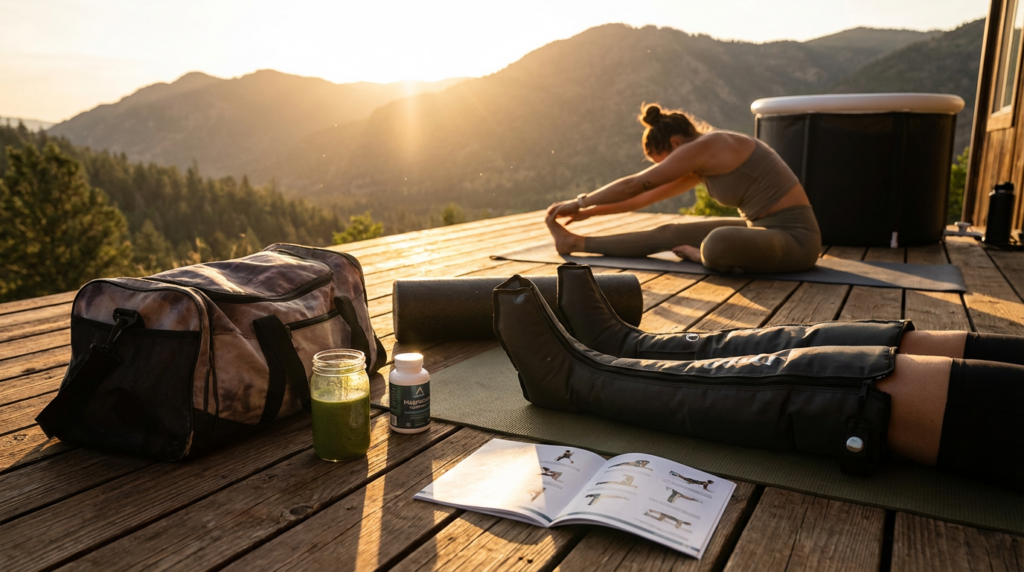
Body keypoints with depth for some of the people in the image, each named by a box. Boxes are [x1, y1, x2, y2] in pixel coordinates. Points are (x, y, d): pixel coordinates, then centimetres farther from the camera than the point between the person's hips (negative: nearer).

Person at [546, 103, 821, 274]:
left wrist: (580, 202, -2)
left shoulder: (704, 146, -18)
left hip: (794, 239, -9)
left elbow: (634, 185, -13)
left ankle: (702, 256, -4)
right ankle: (578, 244, 17)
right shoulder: (707, 160, 9)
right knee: (667, 235, 8)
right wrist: (590, 211, 19)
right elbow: (650, 196, 17)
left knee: (716, 243, -39)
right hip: (766, 228, 9)